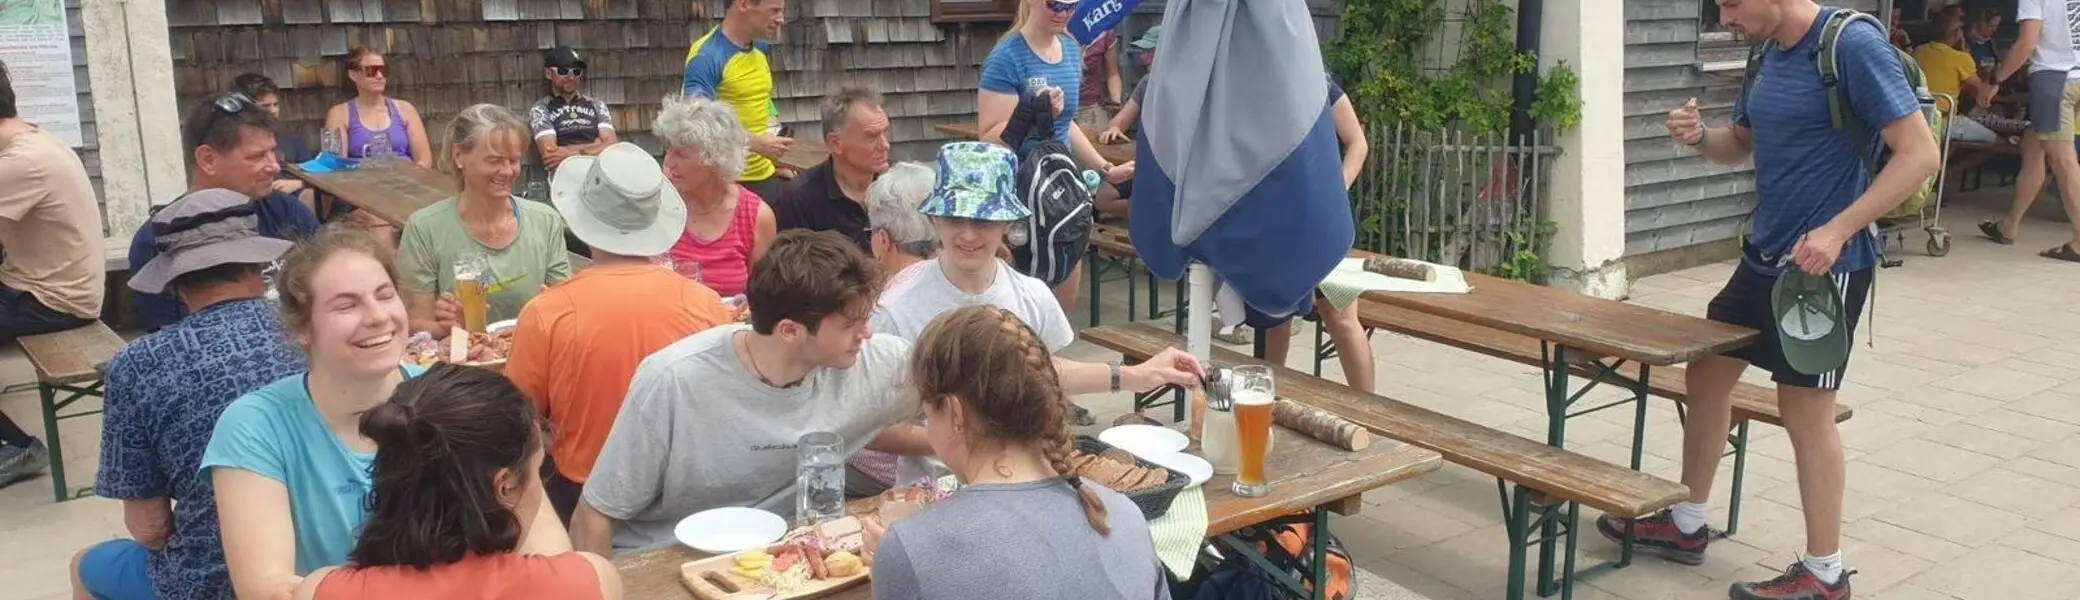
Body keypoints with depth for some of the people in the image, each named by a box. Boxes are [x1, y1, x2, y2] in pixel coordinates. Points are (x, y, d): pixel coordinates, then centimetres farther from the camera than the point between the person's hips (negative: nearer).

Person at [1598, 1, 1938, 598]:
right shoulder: (1770, 51, 8)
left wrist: (1838, 230, -25)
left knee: (1806, 411, 0)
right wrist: (1700, 135, -3)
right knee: (1707, 372, 14)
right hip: (1764, 255, 9)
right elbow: (1740, 146, 20)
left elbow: (1919, 152, -19)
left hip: (1824, 264, -9)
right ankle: (1686, 525, 31)